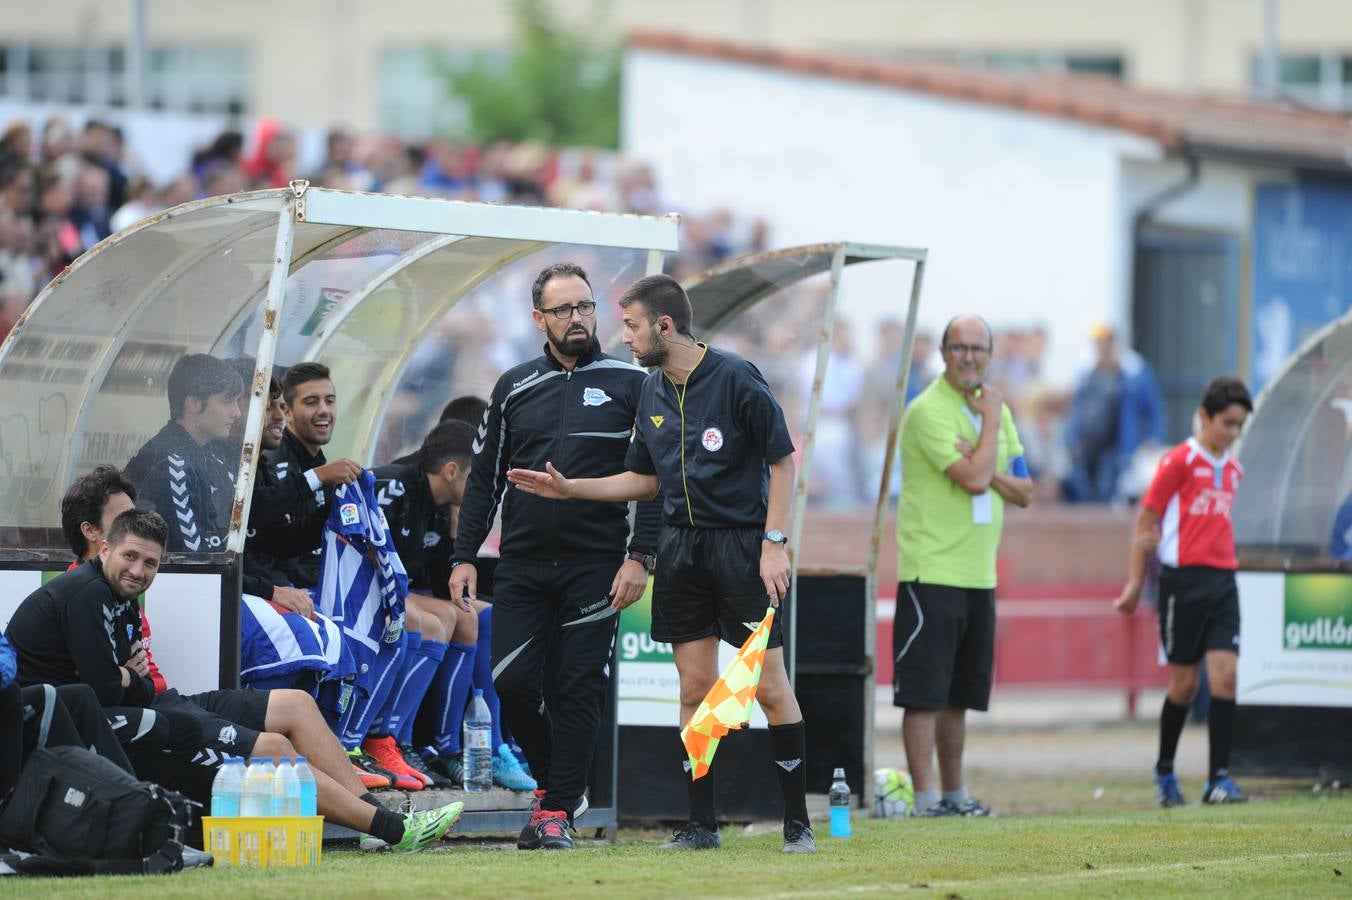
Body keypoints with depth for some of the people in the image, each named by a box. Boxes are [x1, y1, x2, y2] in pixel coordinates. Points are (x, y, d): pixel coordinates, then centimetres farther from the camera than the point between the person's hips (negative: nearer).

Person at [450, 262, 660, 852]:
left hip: (596, 567, -3)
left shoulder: (629, 384, 2)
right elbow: (485, 476, 15)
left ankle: (558, 811, 2)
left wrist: (640, 557, -9)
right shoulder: (514, 389, 10)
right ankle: (551, 779, 19)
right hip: (522, 566, 3)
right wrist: (464, 556, 8)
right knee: (512, 680, -5)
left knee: (579, 687, -3)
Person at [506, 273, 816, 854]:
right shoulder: (651, 393, 10)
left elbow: (782, 461, -7)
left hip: (741, 545, -6)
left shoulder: (735, 378, -10)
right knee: (695, 688, 4)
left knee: (770, 686, -6)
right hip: (680, 550, 6)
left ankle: (797, 822, 0)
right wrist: (569, 489, 12)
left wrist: (773, 543, -13)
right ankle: (701, 824, 10)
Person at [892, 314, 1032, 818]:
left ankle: (955, 793, 18)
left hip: (979, 573, 7)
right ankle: (926, 796, -8)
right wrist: (991, 421, -9)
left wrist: (990, 472, -7)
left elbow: (1024, 492, 13)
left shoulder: (995, 409, 14)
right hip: (931, 572, -7)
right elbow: (973, 479, -21)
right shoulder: (928, 411, -11)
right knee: (924, 692, -7)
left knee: (958, 695, 12)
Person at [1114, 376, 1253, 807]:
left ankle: (1219, 778, -6)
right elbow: (1146, 522, -3)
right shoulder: (1178, 461, -5)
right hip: (1183, 581, -5)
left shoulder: (1233, 470, 12)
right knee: (1184, 683, 2)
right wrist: (1135, 584, -4)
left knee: (1225, 675, -7)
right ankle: (1165, 772, 20)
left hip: (1222, 579, 5)